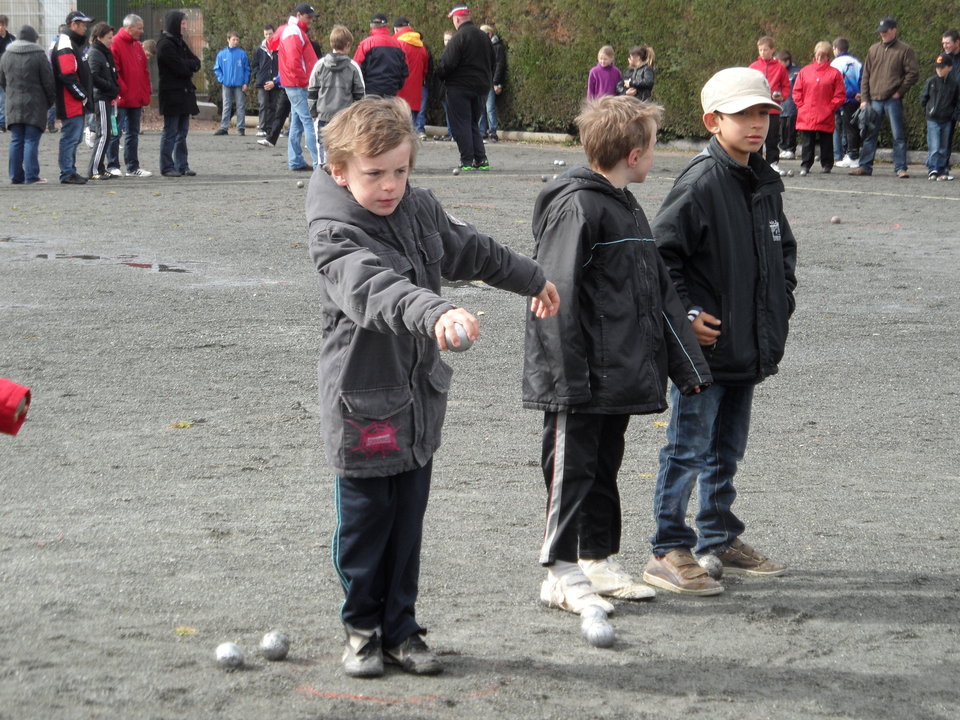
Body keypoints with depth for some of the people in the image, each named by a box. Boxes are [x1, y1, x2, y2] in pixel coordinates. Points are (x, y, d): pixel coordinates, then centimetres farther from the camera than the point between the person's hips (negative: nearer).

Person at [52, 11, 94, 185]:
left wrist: (85, 95, 17)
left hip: (77, 104, 11)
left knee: (73, 137, 14)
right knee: (70, 137, -8)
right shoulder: (65, 45, -14)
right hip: (70, 104, -11)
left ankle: (70, 172, 20)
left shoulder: (74, 43, 20)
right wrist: (82, 95, -16)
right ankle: (67, 174, -7)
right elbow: (68, 75, -22)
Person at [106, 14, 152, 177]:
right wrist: (122, 91, -19)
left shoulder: (137, 46, 15)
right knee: (116, 132, -1)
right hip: (121, 99, -8)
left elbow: (145, 70, 18)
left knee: (133, 133, 12)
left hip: (136, 99, 8)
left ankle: (133, 167, 17)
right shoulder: (116, 44, -10)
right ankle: (112, 166, 4)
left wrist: (145, 93, 11)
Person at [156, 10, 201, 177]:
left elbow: (196, 63, 8)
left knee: (182, 132, 9)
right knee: (170, 132, -4)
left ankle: (182, 165, 13)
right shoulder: (165, 44, -11)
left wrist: (187, 64, -10)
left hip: (184, 93, 8)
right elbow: (180, 67, -18)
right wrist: (191, 65, -1)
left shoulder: (180, 42, 16)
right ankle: (167, 167, 0)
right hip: (171, 93, -8)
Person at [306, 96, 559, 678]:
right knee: (365, 521, 7)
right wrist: (435, 312, -58)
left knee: (408, 523, 13)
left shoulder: (421, 210, 4)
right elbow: (375, 289, -40)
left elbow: (470, 250, 23)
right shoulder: (336, 236, -20)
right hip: (363, 402, -6)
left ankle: (401, 629, 25)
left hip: (419, 399, 6)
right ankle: (363, 628, 25)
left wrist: (532, 279, 36)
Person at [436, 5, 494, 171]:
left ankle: (467, 161, -5)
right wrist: (487, 82, 22)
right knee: (474, 123, 15)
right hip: (480, 87, 7)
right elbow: (491, 63, 17)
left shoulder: (459, 37, -14)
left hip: (459, 87, -7)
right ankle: (481, 160, 8)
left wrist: (439, 76, 1)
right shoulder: (484, 37, 11)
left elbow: (447, 63, -17)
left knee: (461, 125, -1)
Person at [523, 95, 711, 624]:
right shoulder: (576, 206, -14)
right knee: (571, 468, -2)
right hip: (580, 382, -9)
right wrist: (569, 377, -21)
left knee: (604, 467, 16)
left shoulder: (628, 208, 16)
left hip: (619, 377, 9)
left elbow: (660, 292, 19)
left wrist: (688, 363, 16)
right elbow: (557, 297, -18)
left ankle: (599, 561, 25)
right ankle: (561, 574, 4)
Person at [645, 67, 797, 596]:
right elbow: (659, 254, -16)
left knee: (726, 450, 18)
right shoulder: (700, 184, -15)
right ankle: (668, 552, 4)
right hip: (704, 346, -8)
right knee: (688, 449, -3)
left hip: (749, 348, 8)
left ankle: (720, 540, 30)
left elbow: (784, 247, 26)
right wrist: (685, 315, -16)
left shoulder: (766, 184, 11)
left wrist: (780, 304, 15)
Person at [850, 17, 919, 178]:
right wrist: (864, 99, 6)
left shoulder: (905, 50, -1)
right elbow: (865, 75, 13)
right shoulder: (873, 49, 12)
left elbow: (913, 74, -3)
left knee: (898, 135, -2)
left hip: (893, 100, -4)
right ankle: (865, 166, 12)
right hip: (874, 100, 4)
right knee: (870, 135, 6)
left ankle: (900, 168, 1)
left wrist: (899, 92, -8)